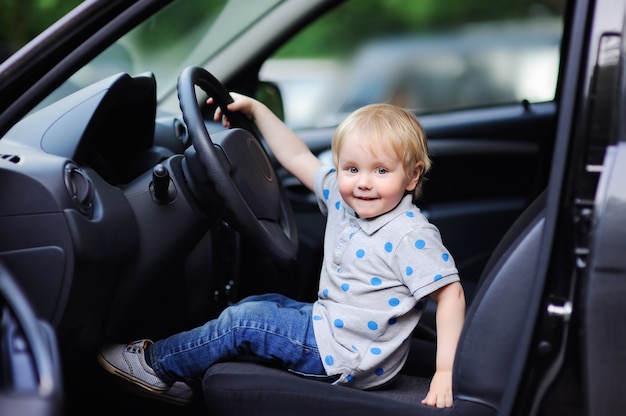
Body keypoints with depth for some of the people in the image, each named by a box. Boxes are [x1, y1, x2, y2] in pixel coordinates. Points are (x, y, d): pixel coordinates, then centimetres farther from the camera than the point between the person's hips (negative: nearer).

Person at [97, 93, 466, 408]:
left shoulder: (411, 235, -22)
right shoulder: (342, 198, 1)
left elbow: (450, 292, -23)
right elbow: (297, 158, 10)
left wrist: (445, 371, -28)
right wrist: (255, 109, 10)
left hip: (351, 358, -8)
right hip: (330, 323, 9)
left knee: (244, 321, -9)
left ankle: (157, 365, 7)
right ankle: (188, 370, 26)